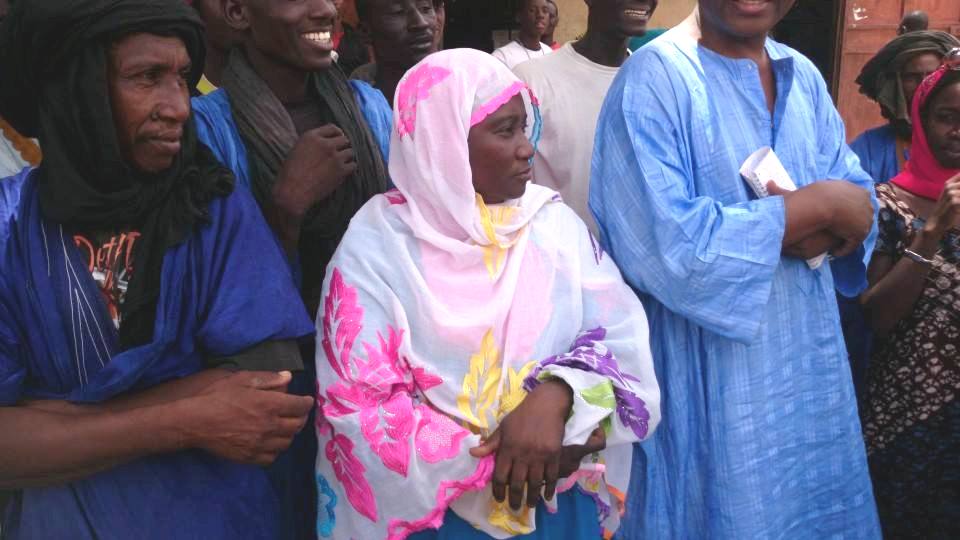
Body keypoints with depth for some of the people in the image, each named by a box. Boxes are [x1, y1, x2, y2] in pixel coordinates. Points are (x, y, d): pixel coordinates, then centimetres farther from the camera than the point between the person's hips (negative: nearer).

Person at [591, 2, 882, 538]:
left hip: (813, 372, 7)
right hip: (710, 386, -6)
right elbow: (665, 246, -25)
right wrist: (816, 206, -16)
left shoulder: (804, 76, 7)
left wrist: (798, 228, -17)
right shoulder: (654, 77, -15)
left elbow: (860, 206, 6)